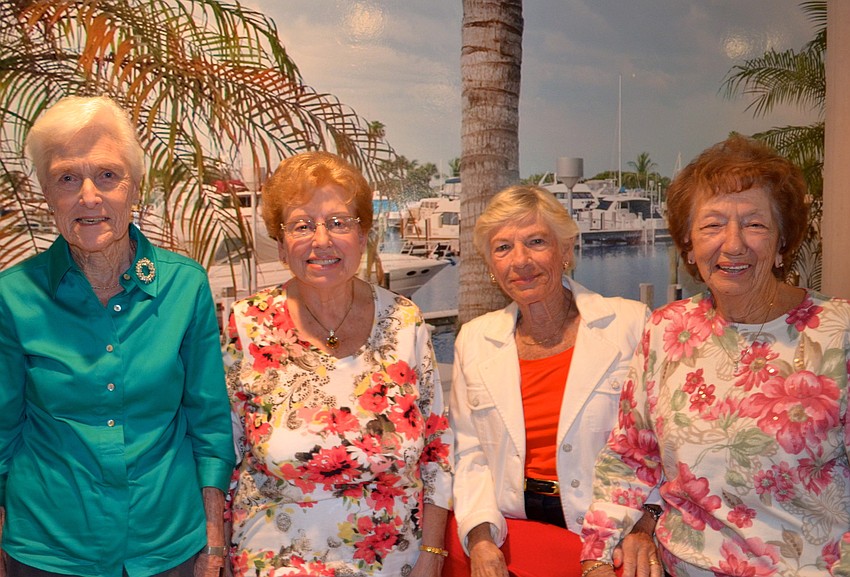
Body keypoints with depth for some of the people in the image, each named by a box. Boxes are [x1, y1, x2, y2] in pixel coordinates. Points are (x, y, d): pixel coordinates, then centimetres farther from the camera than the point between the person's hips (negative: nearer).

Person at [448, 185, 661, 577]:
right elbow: (470, 453, 6)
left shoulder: (630, 324, -4)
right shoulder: (474, 340, 5)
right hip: (507, 529, 2)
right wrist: (480, 539, -7)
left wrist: (644, 527, -14)